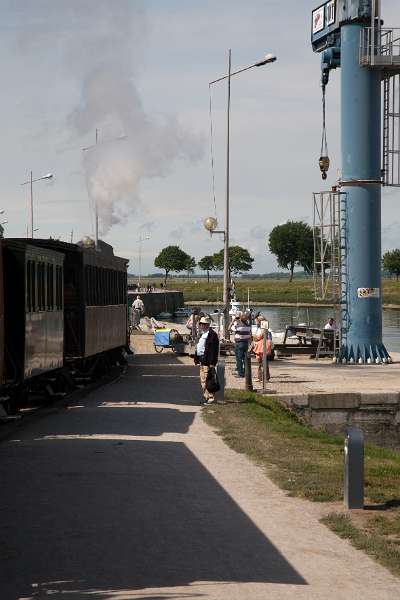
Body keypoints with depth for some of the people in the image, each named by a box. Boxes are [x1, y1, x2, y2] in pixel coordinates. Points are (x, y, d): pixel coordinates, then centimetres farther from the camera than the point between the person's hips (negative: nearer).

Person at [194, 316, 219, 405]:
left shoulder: (212, 334, -13)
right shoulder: (203, 334, 19)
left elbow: (213, 349, -20)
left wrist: (212, 363, -24)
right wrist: (197, 359, 19)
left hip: (207, 361, -11)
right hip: (202, 360, 11)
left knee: (207, 380, -11)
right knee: (203, 381, 14)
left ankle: (210, 398, -8)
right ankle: (206, 397, 21)